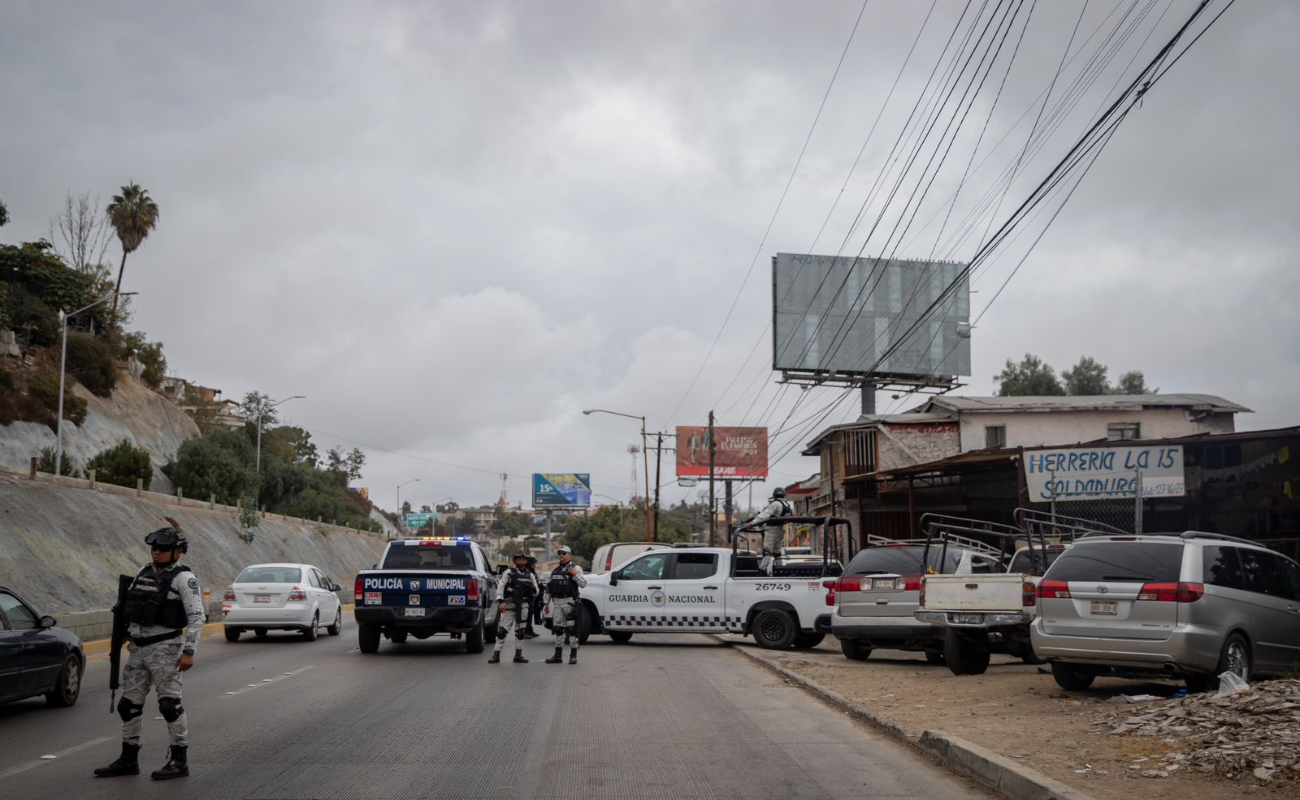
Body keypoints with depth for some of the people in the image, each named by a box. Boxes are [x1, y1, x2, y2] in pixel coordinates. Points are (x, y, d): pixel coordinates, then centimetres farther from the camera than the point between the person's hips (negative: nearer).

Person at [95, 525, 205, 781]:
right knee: (129, 704, 10)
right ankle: (128, 760, 20)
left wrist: (189, 651, -21)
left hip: (165, 649, -7)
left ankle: (180, 760, 4)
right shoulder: (144, 574, 13)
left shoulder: (184, 578, -10)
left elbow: (197, 616, -15)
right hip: (139, 649, 7)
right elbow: (127, 608, 21)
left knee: (169, 703, -5)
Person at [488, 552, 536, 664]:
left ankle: (518, 655, 14)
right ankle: (496, 654, -4)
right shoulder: (509, 573, 1)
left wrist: (532, 587, -10)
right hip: (510, 605, -3)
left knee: (520, 631, 7)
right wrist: (501, 602, -21)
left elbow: (536, 593, 13)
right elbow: (501, 587, -9)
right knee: (502, 630, -7)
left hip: (523, 606, 4)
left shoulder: (529, 575, 12)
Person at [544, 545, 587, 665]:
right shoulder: (555, 570, 17)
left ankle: (573, 655, -2)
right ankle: (558, 655, 15)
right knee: (558, 628, 8)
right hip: (557, 602, 6)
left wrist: (575, 574, -22)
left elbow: (583, 584, -10)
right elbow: (549, 587, 21)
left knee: (572, 628, -5)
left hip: (569, 601, -6)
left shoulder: (576, 568, -1)